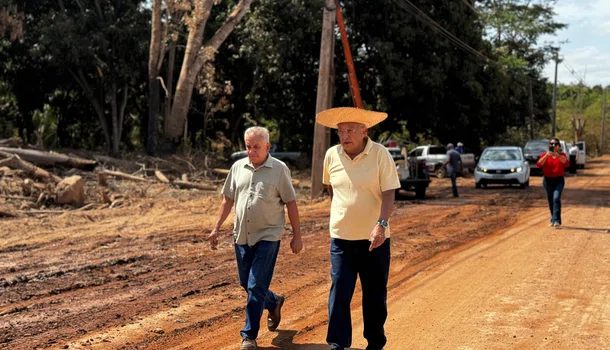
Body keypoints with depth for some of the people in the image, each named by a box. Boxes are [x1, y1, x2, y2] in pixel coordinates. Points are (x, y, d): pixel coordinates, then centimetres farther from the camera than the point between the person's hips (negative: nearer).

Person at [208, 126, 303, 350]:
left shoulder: (279, 169, -6)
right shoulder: (238, 167, 6)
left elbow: (291, 203, -4)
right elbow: (228, 199, 13)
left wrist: (297, 236, -5)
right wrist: (216, 228, 9)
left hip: (267, 237, -5)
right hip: (242, 236, 5)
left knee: (256, 286, -7)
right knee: (246, 283, 15)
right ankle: (273, 302, 44)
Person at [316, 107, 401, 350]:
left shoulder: (380, 154, -11)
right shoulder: (332, 155, -1)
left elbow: (389, 193, -14)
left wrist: (381, 224, -27)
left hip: (374, 237, -2)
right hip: (341, 237, 2)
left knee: (375, 294, 10)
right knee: (339, 291, -5)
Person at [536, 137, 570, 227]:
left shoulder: (562, 155, 4)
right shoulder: (544, 155, 4)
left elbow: (567, 164, -15)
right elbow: (539, 164, -13)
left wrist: (558, 156, -28)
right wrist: (546, 156, -27)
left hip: (559, 180, -2)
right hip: (547, 180, 2)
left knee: (556, 198, -18)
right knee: (550, 200, 7)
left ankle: (556, 220, -23)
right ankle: (553, 219, 21)